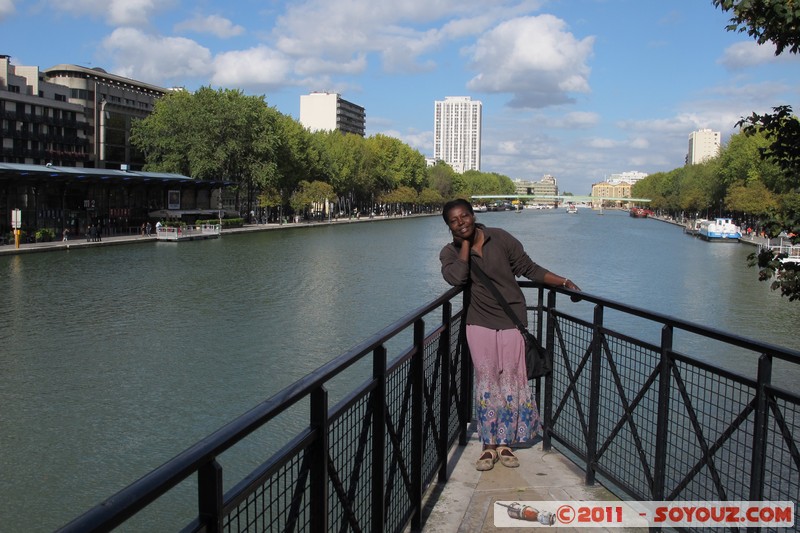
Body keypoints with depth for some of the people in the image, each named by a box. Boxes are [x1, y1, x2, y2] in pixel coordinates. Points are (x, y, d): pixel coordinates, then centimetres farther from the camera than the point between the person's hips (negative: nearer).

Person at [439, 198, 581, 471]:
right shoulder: (450, 252, 1)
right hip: (480, 322, 1)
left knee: (511, 379, 1)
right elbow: (456, 278, -21)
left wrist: (562, 282, -8)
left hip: (511, 320, 0)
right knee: (486, 380, -1)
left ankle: (505, 444, 13)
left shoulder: (499, 238, -3)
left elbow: (529, 268, 0)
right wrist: (465, 243, -13)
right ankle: (488, 445, 9)